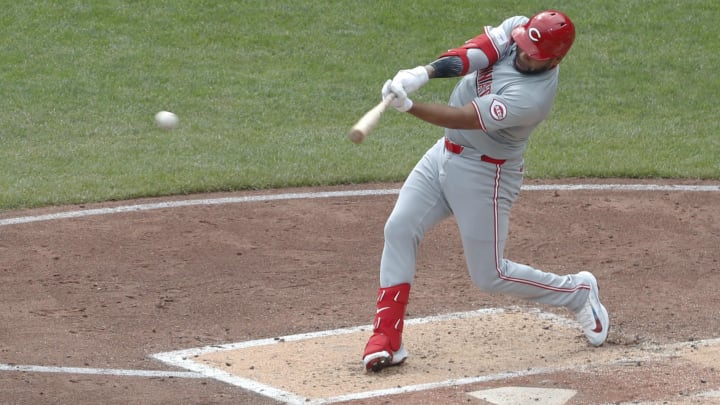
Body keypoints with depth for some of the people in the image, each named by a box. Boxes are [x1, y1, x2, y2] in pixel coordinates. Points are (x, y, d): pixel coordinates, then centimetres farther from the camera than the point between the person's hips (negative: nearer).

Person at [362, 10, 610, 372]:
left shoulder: (532, 96, -31)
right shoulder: (516, 29, -9)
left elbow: (464, 118, -34)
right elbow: (468, 56, -20)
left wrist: (409, 106, -44)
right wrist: (423, 72, -38)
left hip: (484, 175, -8)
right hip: (444, 153, 8)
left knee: (489, 276, 1)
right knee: (399, 229, -5)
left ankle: (577, 292, 24)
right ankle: (386, 340, -3)